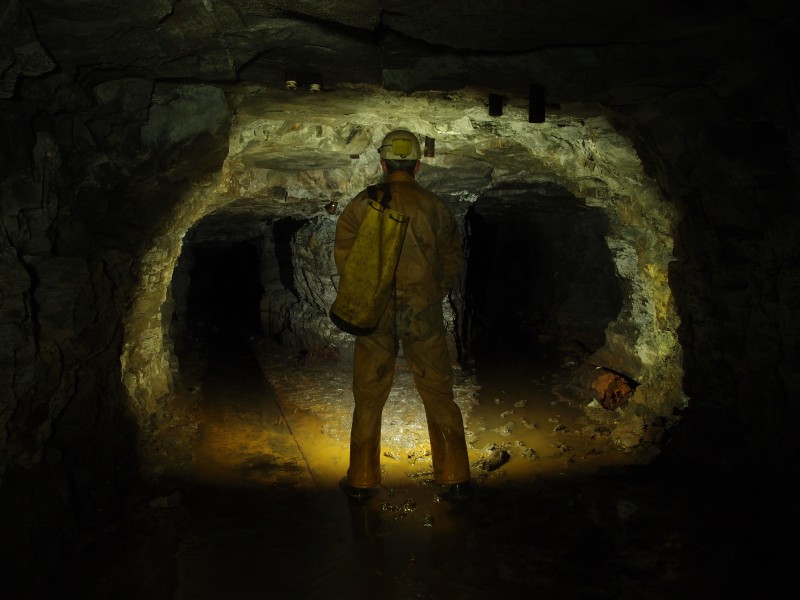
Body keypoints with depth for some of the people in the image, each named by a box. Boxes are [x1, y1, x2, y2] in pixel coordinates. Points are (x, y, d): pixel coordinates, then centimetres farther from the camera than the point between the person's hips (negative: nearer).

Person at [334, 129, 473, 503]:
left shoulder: (362, 205, -4)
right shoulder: (435, 207, 0)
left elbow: (343, 256, -2)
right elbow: (452, 259, 6)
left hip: (375, 314, 0)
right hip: (424, 316, 1)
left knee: (369, 398, 13)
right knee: (439, 396, 11)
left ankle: (362, 480, 23)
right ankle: (455, 479, 16)